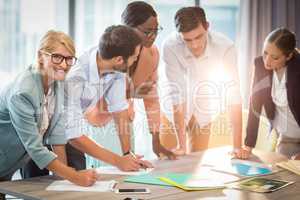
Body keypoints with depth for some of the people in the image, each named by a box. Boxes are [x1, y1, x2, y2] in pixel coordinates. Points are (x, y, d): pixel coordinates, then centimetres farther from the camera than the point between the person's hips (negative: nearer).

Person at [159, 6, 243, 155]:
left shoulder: (225, 47, -30)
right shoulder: (170, 47, -32)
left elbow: (233, 95, -29)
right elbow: (175, 93, -31)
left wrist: (237, 146, -32)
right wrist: (181, 145, -30)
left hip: (202, 111, 1)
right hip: (173, 109, -1)